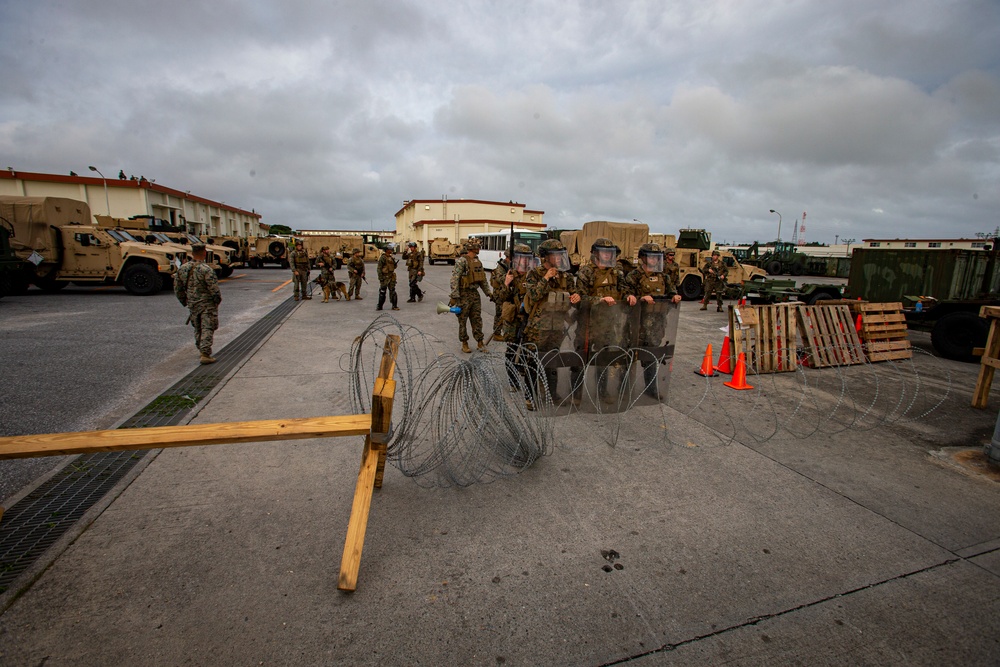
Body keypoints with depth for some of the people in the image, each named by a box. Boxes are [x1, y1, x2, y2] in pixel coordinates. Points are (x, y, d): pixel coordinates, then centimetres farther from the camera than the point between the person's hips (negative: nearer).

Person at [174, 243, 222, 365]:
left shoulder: (182, 269, 4)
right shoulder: (206, 270, -18)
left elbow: (177, 290, 10)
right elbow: (214, 289, -20)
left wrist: (186, 302, 20)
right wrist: (218, 300, -2)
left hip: (193, 305, 6)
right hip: (207, 305, -6)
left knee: (198, 329, 20)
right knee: (207, 328, -2)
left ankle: (202, 351, 31)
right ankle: (205, 354, -7)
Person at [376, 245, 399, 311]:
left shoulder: (391, 257, 10)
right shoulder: (382, 258, -10)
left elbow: (394, 267, 19)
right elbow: (378, 268, -12)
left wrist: (394, 262, -3)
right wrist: (380, 278, -17)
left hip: (391, 277, 6)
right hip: (385, 277, -6)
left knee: (392, 291, 4)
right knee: (382, 292, 3)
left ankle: (394, 306, 7)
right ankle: (379, 306, 13)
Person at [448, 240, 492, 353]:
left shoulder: (478, 262, 10)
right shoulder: (461, 261, -13)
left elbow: (483, 279, 19)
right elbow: (454, 279, -19)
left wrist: (488, 293, 13)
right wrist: (454, 297, -23)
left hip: (475, 294, 7)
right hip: (463, 294, -7)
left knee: (477, 319, 9)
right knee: (462, 320, 4)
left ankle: (479, 343, 18)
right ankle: (464, 344, 16)